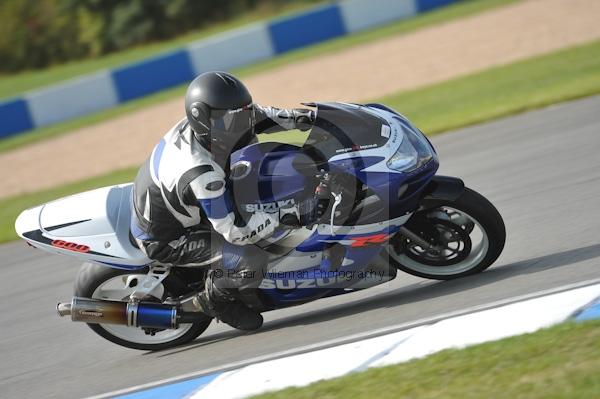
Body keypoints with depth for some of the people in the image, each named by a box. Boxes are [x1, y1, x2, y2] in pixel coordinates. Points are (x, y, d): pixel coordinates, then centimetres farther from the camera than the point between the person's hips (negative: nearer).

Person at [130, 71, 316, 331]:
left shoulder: (199, 125, -14)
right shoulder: (201, 175, -39)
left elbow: (254, 117, 3)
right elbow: (235, 231, -34)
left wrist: (295, 118, -12)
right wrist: (283, 215, -34)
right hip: (165, 240, -9)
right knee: (251, 262, -26)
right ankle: (215, 298, 7)